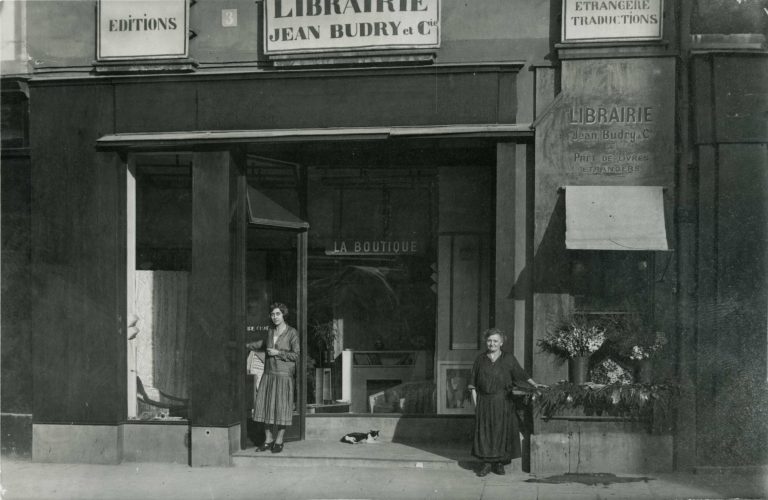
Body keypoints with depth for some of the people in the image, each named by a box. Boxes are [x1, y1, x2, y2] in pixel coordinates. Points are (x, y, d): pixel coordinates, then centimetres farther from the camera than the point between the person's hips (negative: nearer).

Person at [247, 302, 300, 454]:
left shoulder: (292, 333, -6)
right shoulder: (270, 332, 9)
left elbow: (296, 355, -7)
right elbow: (263, 344, 30)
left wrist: (278, 353, -14)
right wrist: (247, 346, 36)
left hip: (284, 375, -5)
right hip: (269, 374, 5)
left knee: (281, 408, -2)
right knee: (266, 407, 4)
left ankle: (279, 441, 8)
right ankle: (268, 440, 14)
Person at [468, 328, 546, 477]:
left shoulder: (508, 359, 3)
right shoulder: (480, 359, 6)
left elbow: (521, 374, 1)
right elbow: (473, 382, 6)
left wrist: (534, 384, -15)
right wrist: (475, 401, 0)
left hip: (502, 402, -1)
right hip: (484, 401, 1)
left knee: (501, 431, -1)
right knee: (484, 431, -1)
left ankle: (500, 463, 8)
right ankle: (487, 463, 6)